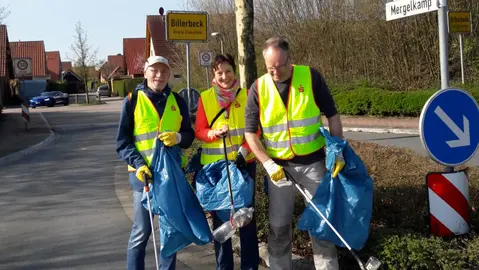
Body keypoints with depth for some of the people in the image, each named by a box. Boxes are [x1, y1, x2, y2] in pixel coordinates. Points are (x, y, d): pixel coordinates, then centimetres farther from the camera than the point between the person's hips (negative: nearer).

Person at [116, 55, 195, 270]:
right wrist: (138, 164, -17)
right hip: (144, 173, -3)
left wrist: (178, 137, -11)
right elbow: (122, 142, -2)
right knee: (141, 232, 1)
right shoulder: (132, 100, -1)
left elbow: (189, 135, 12)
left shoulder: (177, 101, 9)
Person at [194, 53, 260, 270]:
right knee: (219, 216, 8)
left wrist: (244, 150, -14)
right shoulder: (205, 98, 0)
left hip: (244, 163, 0)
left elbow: (255, 128, 0)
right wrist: (215, 133, -19)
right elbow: (199, 131, 0)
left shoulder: (246, 95, 1)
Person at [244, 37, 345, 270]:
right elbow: (250, 132, -4)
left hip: (313, 162, 0)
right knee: (278, 224, 8)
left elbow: (332, 115, -1)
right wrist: (267, 164, -14)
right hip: (278, 165, 1)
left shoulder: (311, 77, -8)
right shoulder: (258, 88, -7)